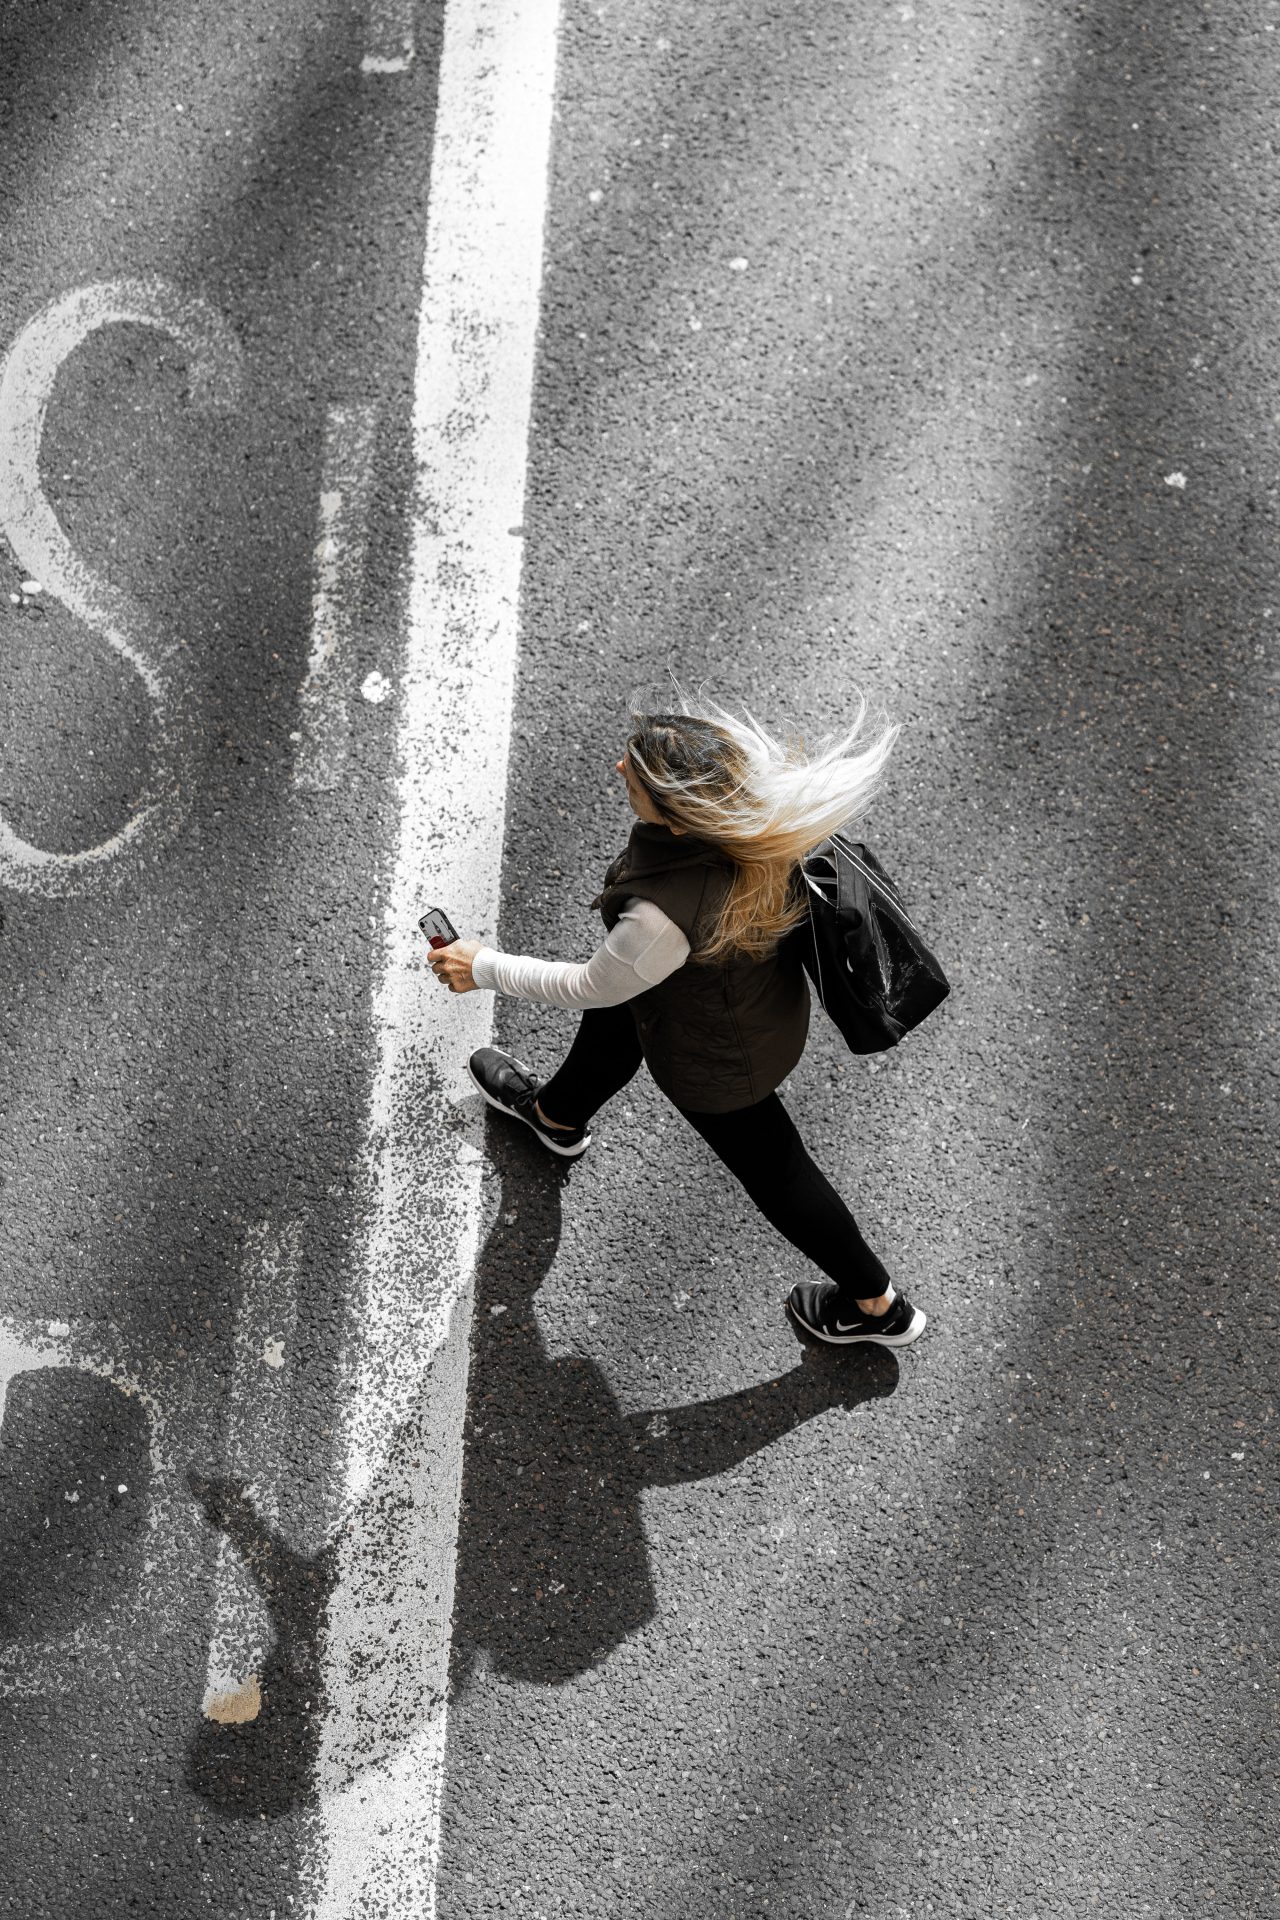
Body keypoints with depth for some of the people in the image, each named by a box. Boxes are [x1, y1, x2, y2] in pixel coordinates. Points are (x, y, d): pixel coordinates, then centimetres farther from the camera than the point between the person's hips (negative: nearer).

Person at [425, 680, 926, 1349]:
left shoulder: (666, 917, -47)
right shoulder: (751, 796, -29)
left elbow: (590, 984, -26)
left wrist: (483, 967, -13)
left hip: (722, 1061, -8)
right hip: (764, 988, 8)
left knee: (772, 1170, 19)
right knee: (612, 1024, 33)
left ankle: (878, 1305, 44)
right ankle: (557, 1116, 70)